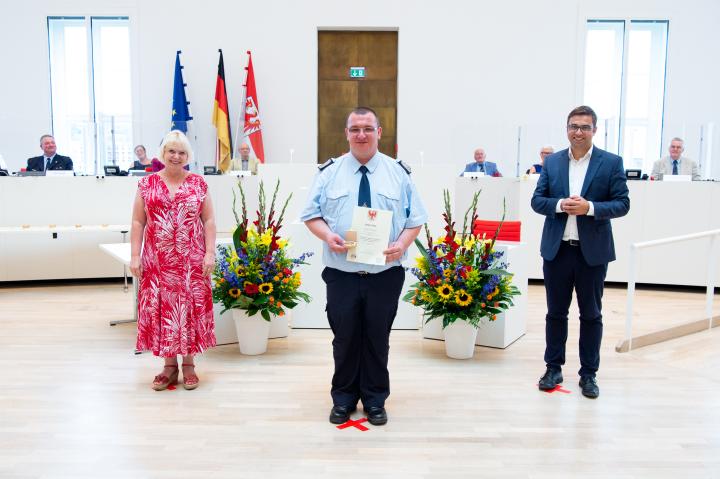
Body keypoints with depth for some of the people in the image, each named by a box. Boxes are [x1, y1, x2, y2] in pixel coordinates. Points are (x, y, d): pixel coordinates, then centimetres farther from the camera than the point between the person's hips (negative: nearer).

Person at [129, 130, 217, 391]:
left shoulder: (198, 183, 4)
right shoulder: (147, 183, 5)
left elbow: (209, 220, 3)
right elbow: (138, 222, 5)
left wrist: (210, 253, -5)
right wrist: (135, 256, -2)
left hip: (192, 259, -1)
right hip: (158, 259, 1)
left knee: (190, 306, 2)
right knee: (160, 307, 4)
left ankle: (188, 364, 15)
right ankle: (169, 365, 17)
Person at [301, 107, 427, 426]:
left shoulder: (398, 173, 4)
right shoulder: (329, 172, 4)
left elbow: (416, 219, 4)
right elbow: (311, 214, 5)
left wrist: (402, 244, -15)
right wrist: (327, 235, -16)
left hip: (385, 274, 0)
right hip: (341, 274, 0)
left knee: (378, 338, 10)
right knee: (344, 338, 8)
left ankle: (375, 401, 28)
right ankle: (343, 399, 27)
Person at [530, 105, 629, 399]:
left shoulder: (612, 162, -1)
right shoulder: (552, 161, 5)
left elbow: (622, 204, -4)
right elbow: (537, 200, 3)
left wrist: (590, 207, -20)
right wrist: (560, 205, -16)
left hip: (593, 251, -2)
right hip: (556, 249, 2)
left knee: (591, 314, 9)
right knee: (556, 312, 11)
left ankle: (588, 373, 21)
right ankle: (553, 368, 24)